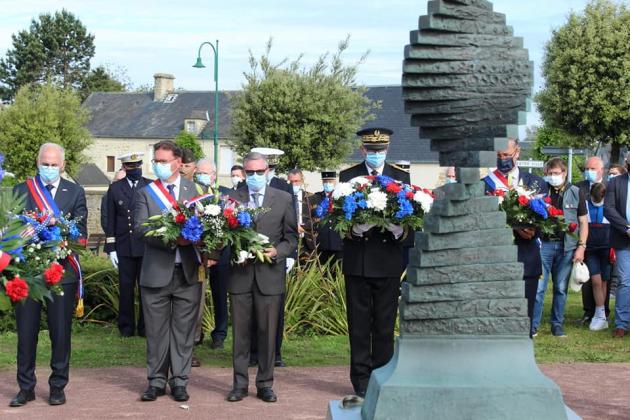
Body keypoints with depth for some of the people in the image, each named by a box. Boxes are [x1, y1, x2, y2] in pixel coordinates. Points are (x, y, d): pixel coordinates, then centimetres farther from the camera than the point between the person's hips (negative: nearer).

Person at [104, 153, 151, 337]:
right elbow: (110, 220, 6)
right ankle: (126, 326, 14)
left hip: (147, 246, -1)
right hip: (124, 246, 1)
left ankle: (145, 327, 13)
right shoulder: (115, 189, 7)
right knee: (126, 287, 4)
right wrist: (111, 248, 1)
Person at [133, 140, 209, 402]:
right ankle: (156, 381, 16)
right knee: (156, 331, 6)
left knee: (183, 331, 5)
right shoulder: (146, 193, 3)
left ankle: (179, 381, 14)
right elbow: (139, 228, -7)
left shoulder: (193, 190, 5)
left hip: (188, 272, 0)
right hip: (156, 273, 0)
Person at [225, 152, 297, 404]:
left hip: (270, 274, 0)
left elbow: (292, 238, 6)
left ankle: (265, 384, 13)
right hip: (240, 274, 0)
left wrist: (276, 252, -11)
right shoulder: (232, 198, 5)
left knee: (267, 333, 4)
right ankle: (240, 383, 14)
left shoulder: (283, 200, 4)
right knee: (240, 332, 5)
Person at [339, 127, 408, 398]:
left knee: (385, 324, 5)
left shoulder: (401, 177, 8)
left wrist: (401, 231, -16)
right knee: (359, 324, 4)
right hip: (357, 260, -1)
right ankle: (361, 380, 10)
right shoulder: (348, 176, 4)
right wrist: (353, 228, -21)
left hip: (389, 261, 1)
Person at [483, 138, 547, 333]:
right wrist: (516, 228, -18)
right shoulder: (485, 184, 3)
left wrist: (533, 230, -14)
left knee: (525, 314, 5)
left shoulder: (535, 183, 11)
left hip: (526, 258, 2)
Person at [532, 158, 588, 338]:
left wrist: (581, 246, 0)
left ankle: (557, 325, 17)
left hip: (566, 246, 1)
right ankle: (533, 326, 1)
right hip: (544, 244, -1)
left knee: (561, 288, 7)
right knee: (538, 287, -5)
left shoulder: (576, 193, 8)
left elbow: (583, 222, 8)